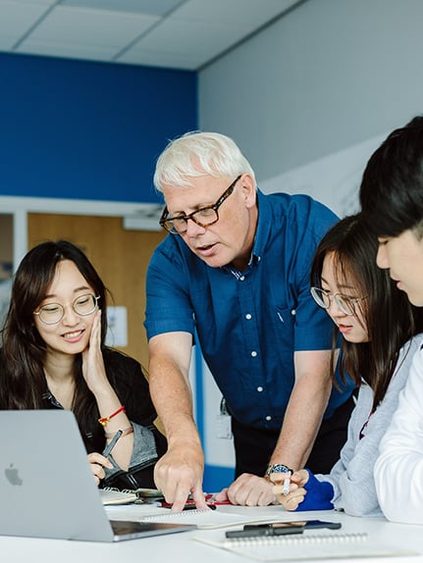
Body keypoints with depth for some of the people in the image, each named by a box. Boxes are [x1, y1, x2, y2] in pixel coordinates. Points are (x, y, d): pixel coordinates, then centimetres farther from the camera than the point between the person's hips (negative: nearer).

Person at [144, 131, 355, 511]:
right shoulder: (171, 262, -9)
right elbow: (168, 357, -25)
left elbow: (314, 372, -25)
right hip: (252, 433, 4)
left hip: (338, 424, -4)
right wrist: (184, 443, -45)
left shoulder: (312, 231, -21)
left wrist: (279, 475, -34)